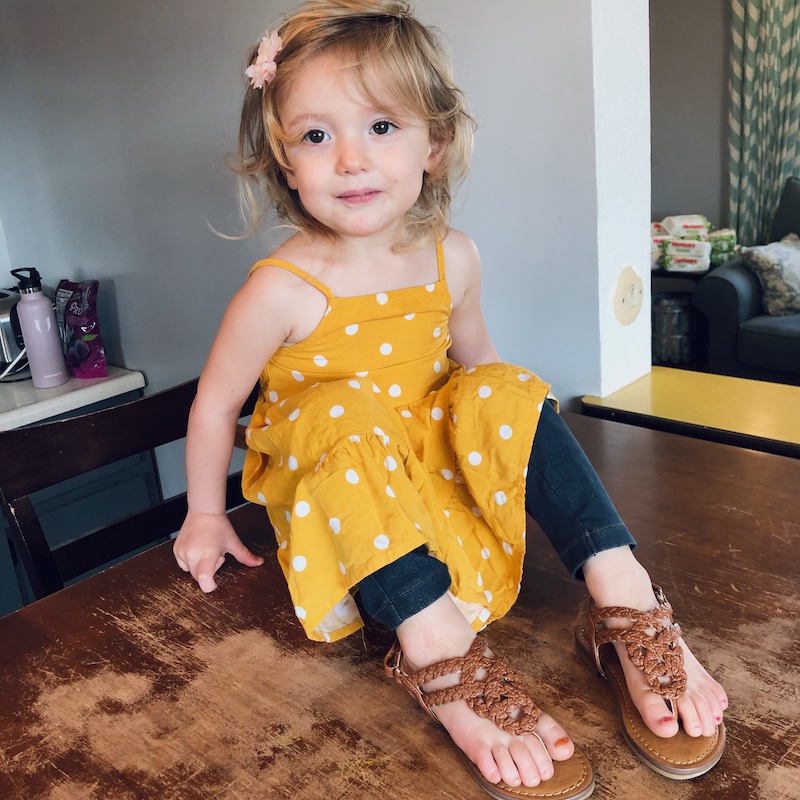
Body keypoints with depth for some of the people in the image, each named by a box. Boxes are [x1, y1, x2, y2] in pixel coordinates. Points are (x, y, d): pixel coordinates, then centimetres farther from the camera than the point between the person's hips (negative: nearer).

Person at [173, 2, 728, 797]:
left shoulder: (452, 259, -7)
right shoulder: (282, 290, -21)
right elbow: (215, 403, -7)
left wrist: (513, 436, 11)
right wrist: (205, 515, 2)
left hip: (434, 463, 4)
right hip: (334, 491, -4)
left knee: (504, 390, -20)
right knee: (345, 412, -34)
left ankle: (628, 605, -23)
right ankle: (440, 656, -39)